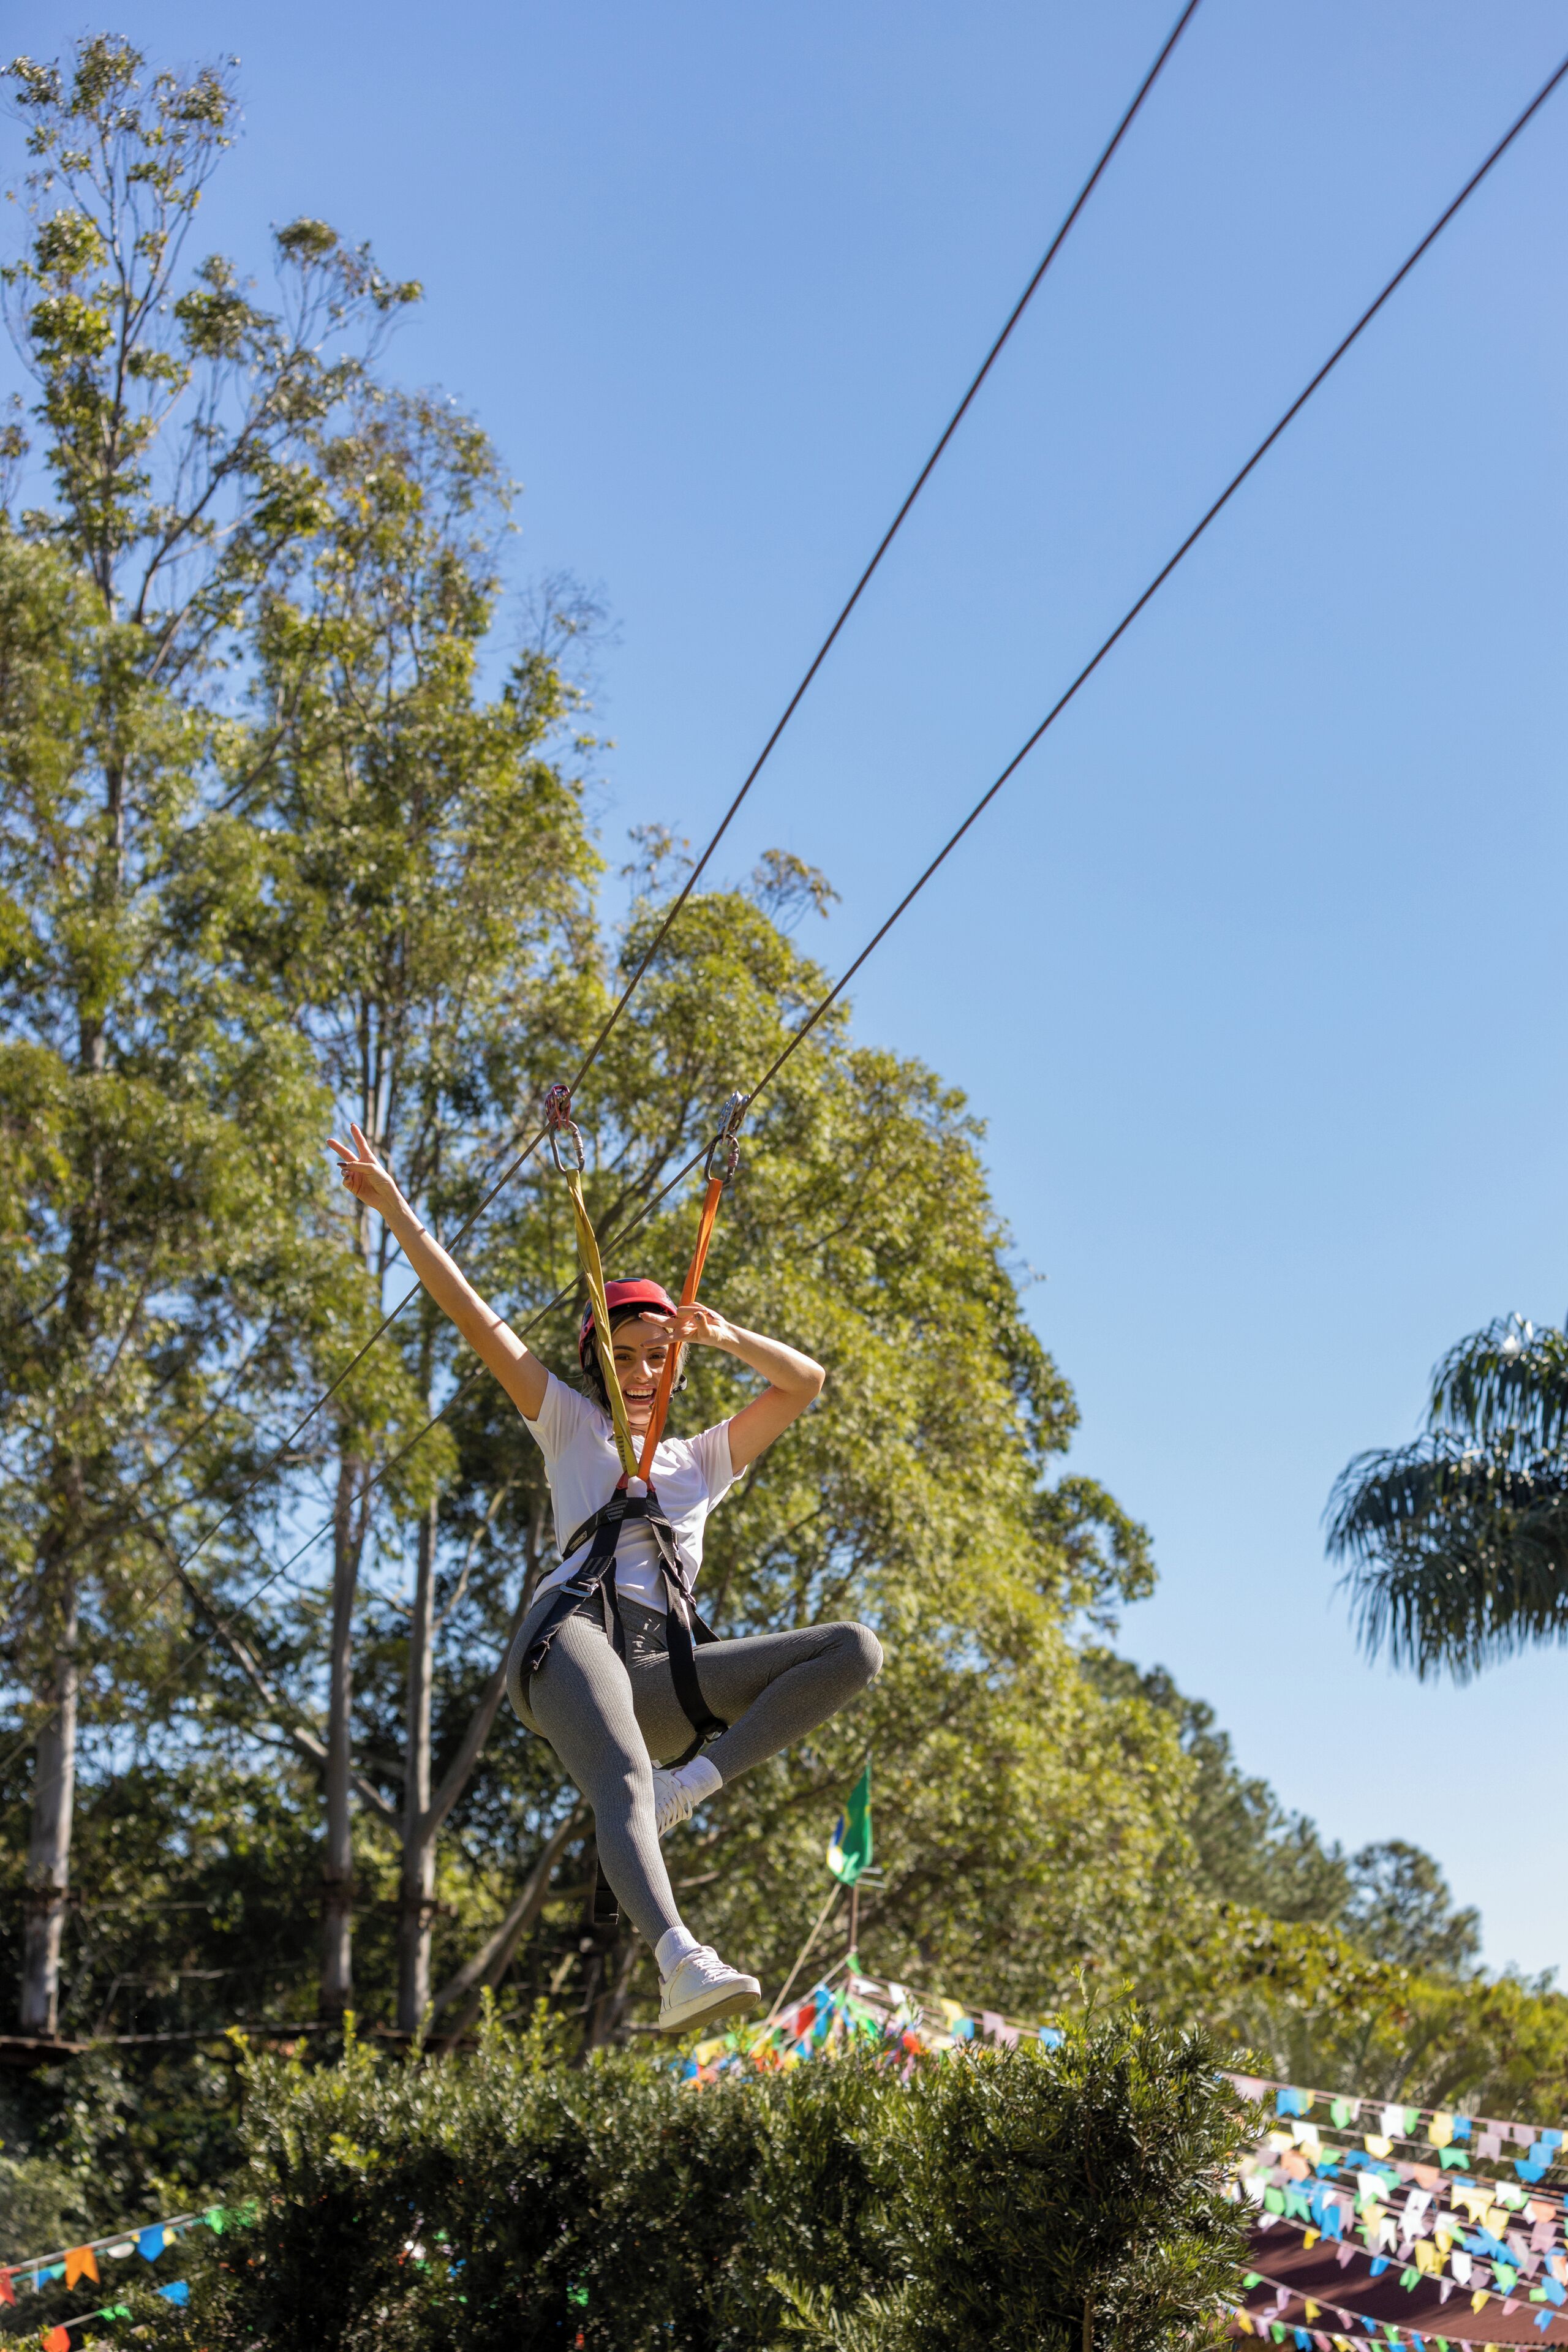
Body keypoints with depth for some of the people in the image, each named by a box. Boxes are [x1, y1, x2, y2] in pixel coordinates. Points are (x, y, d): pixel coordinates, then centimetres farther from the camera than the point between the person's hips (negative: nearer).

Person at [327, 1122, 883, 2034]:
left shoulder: (702, 1460, 32)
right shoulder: (572, 1427, 23)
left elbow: (807, 1382, 27)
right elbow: (475, 1315, 16)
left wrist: (725, 1336, 13)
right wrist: (393, 1207, 10)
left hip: (653, 1674, 4)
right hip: (573, 1632, -4)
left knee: (858, 1649, -13)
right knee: (623, 1787, -36)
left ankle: (691, 1782, -26)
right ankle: (684, 1965, -58)